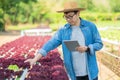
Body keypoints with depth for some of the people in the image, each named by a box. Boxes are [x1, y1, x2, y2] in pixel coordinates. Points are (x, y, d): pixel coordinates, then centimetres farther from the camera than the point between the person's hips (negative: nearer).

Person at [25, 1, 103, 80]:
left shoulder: (90, 26, -3)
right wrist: (35, 59, -18)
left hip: (90, 72, -1)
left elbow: (99, 44, 0)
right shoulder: (63, 30, 1)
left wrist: (87, 48, -20)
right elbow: (51, 43, -7)